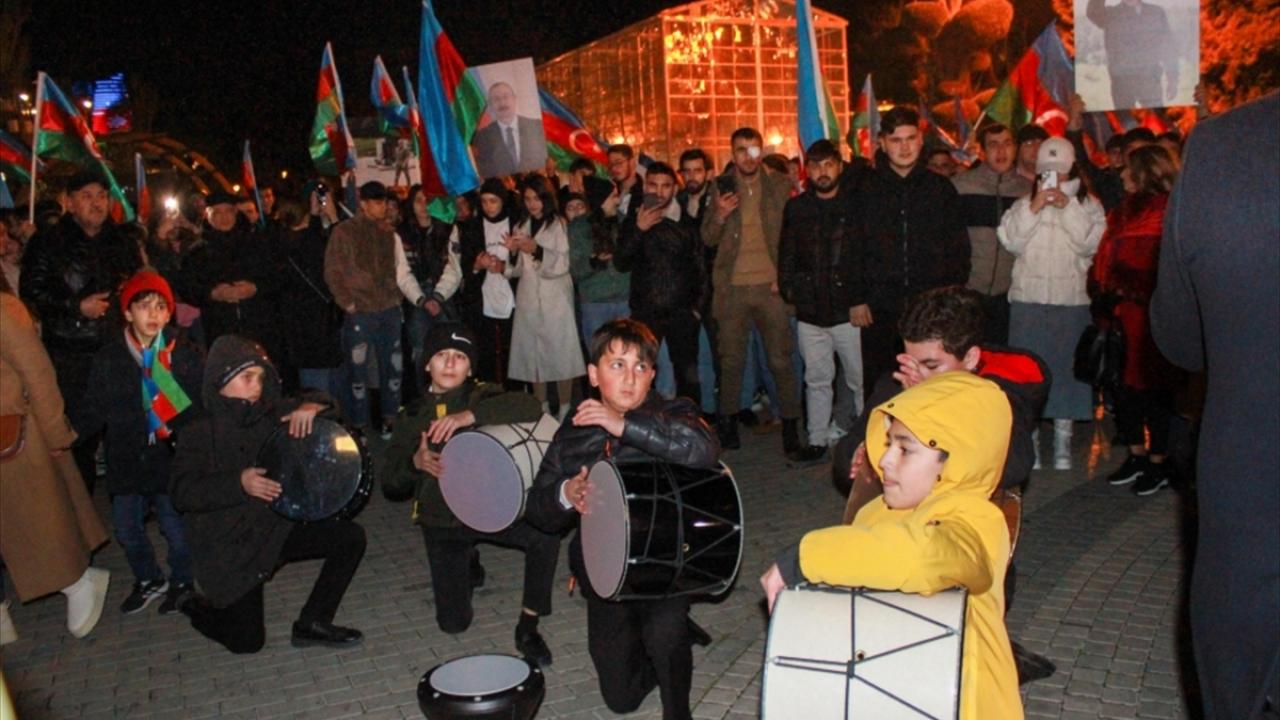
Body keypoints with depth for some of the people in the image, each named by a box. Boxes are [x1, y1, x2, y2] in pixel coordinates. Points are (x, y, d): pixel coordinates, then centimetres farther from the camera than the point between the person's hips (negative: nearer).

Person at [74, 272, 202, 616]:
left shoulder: (185, 355, -5)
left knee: (177, 527, 3)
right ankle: (148, 579, 38)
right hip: (127, 461, 3)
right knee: (127, 528, 14)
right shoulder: (109, 359, 0)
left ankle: (181, 581, 30)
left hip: (172, 459, -3)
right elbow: (93, 412, 0)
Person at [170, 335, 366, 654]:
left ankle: (312, 623, 3)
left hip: (278, 527, 5)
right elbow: (181, 492, -21)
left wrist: (311, 405, -17)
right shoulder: (201, 432, -13)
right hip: (230, 547, -5)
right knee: (247, 641, -1)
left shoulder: (272, 413, -1)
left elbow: (328, 405, 7)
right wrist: (239, 484, -34)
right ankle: (199, 608, 32)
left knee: (351, 537, -10)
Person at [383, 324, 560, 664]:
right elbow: (390, 484, 0)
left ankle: (527, 629, -12)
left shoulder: (482, 397, -6)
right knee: (453, 623, 1)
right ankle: (469, 564, 34)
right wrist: (415, 463, -22)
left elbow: (529, 407, -28)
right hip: (441, 522, 2)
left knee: (545, 534, -32)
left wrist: (470, 415, -38)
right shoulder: (412, 417, 1)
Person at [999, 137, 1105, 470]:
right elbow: (1010, 240, -5)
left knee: (1066, 368, 4)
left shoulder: (1088, 205, 7)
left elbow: (1091, 242, -8)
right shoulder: (1025, 203, 9)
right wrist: (1034, 208, -13)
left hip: (1071, 300, 0)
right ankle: (1028, 439, 11)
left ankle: (1063, 442, 15)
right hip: (1028, 299, 0)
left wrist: (1067, 207, -12)